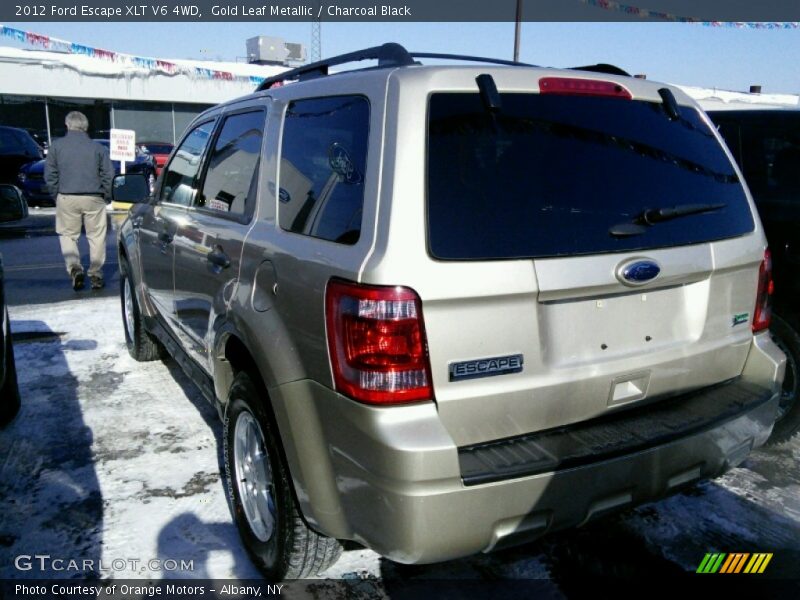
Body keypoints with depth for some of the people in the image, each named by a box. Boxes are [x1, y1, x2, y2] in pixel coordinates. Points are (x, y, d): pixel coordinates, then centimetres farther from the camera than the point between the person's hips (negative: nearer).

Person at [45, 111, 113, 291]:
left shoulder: (57, 146, 3)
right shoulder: (97, 147, 4)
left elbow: (50, 174, 4)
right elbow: (108, 174, 1)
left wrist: (56, 194, 13)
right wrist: (104, 195, 10)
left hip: (67, 198, 0)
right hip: (94, 198, 0)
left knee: (67, 235, 12)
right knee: (96, 236, 8)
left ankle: (75, 268, -7)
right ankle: (95, 275, 8)